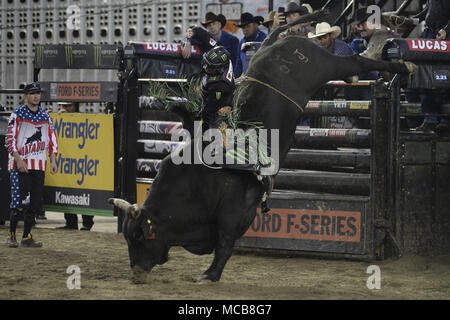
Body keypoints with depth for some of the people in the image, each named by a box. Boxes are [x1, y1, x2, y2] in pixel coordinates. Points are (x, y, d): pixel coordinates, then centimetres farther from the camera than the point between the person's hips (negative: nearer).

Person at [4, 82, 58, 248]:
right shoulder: (17, 114, -3)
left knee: (35, 201, 1)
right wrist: (19, 160, -16)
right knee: (19, 200, -10)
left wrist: (53, 161, 6)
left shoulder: (45, 116, 12)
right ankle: (12, 235, 1)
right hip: (20, 164, -5)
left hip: (39, 164, 5)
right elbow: (10, 140, -7)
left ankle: (27, 236, 6)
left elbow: (52, 139, 16)